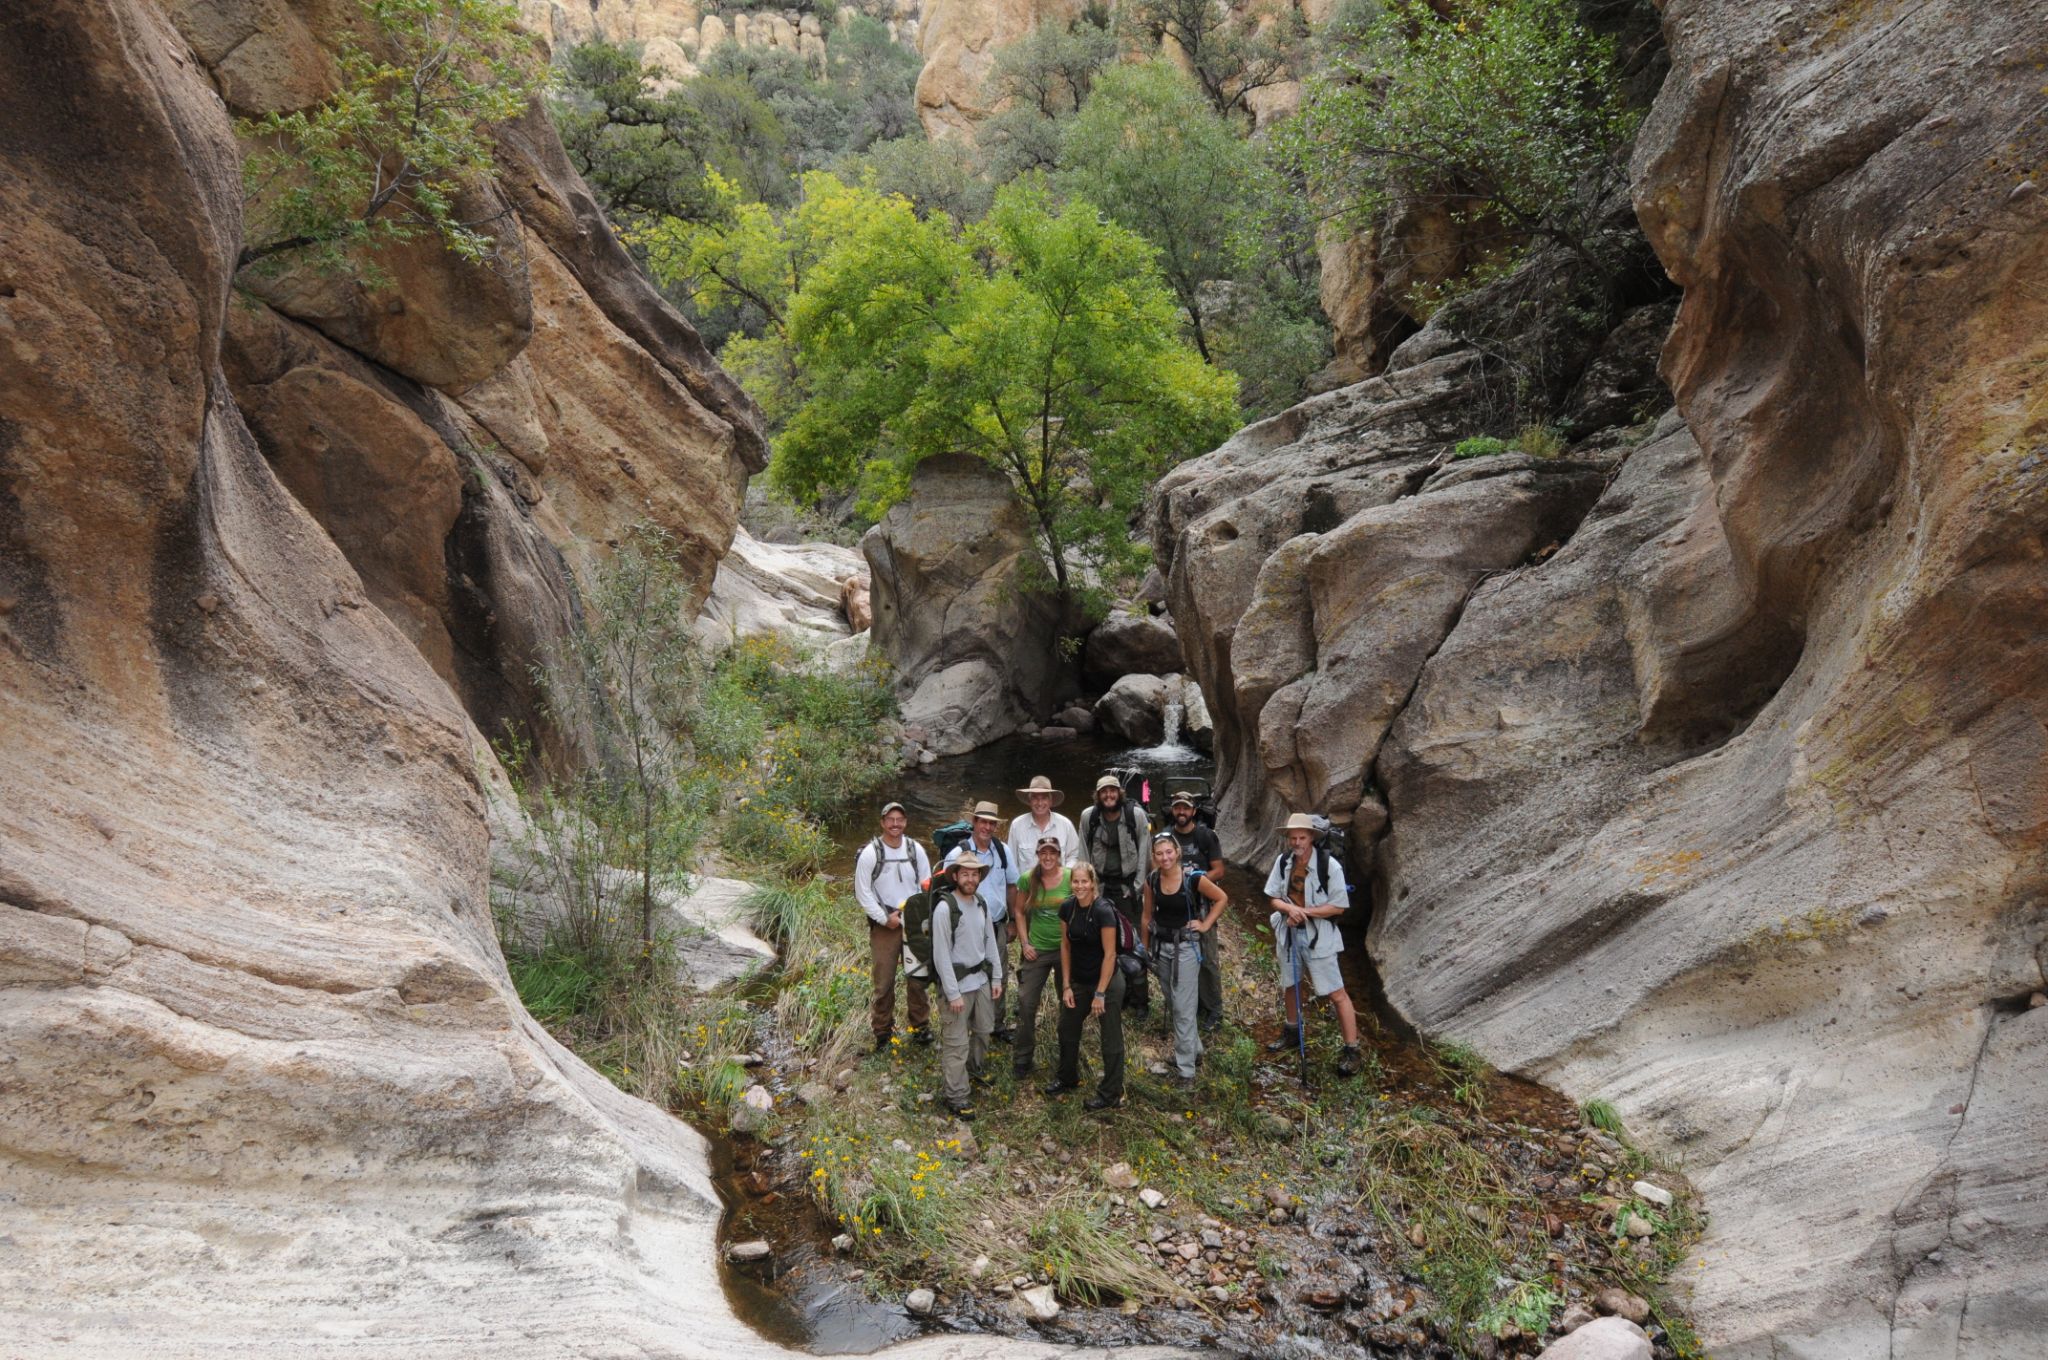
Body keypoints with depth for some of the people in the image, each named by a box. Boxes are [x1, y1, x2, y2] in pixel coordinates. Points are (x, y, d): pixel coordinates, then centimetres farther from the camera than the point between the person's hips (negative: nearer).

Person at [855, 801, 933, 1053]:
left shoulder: (916, 850, 2)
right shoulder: (870, 853, -8)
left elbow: (926, 886, 8)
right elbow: (862, 892, -6)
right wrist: (884, 918, -10)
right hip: (884, 926, -3)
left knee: (918, 979, 10)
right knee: (883, 982, 2)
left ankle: (921, 1027, 26)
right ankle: (882, 1033, 15)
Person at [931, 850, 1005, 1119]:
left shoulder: (980, 904, 4)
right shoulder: (945, 908, -19)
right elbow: (941, 955, -19)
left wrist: (996, 978, 11)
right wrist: (953, 994, -19)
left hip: (982, 979, 7)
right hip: (958, 983, -7)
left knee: (983, 1030, 22)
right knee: (956, 1042, -2)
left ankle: (976, 1069, 46)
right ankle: (956, 1095, 8)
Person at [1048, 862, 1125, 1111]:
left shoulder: (1103, 911, -22)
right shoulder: (1067, 908, -5)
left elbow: (1109, 954, -19)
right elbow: (1065, 946, 4)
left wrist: (1100, 994, -17)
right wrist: (1066, 986, 2)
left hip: (1107, 981, -7)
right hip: (1079, 981, 7)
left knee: (1111, 1039, 4)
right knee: (1067, 1029, 20)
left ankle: (1111, 1095, 17)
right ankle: (1067, 1079, 42)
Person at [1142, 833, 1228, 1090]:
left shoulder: (1194, 878, -15)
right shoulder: (1151, 881, -3)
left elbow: (1221, 898, 0)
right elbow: (1147, 917, 8)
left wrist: (1206, 924, -7)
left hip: (1186, 946, -5)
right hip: (1162, 946, 5)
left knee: (1183, 1008, -6)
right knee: (1173, 1004, 18)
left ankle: (1186, 1067, 1)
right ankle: (1193, 1047, 39)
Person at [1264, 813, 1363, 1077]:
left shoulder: (1329, 866, -19)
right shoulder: (1283, 862, -4)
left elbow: (1339, 906, -16)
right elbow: (1273, 898, 0)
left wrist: (1305, 911, -23)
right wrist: (1290, 908, -22)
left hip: (1318, 936, -5)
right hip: (1288, 932, 5)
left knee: (1336, 993, -5)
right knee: (1290, 985, 22)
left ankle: (1352, 1051, 2)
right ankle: (1292, 1031, 44)